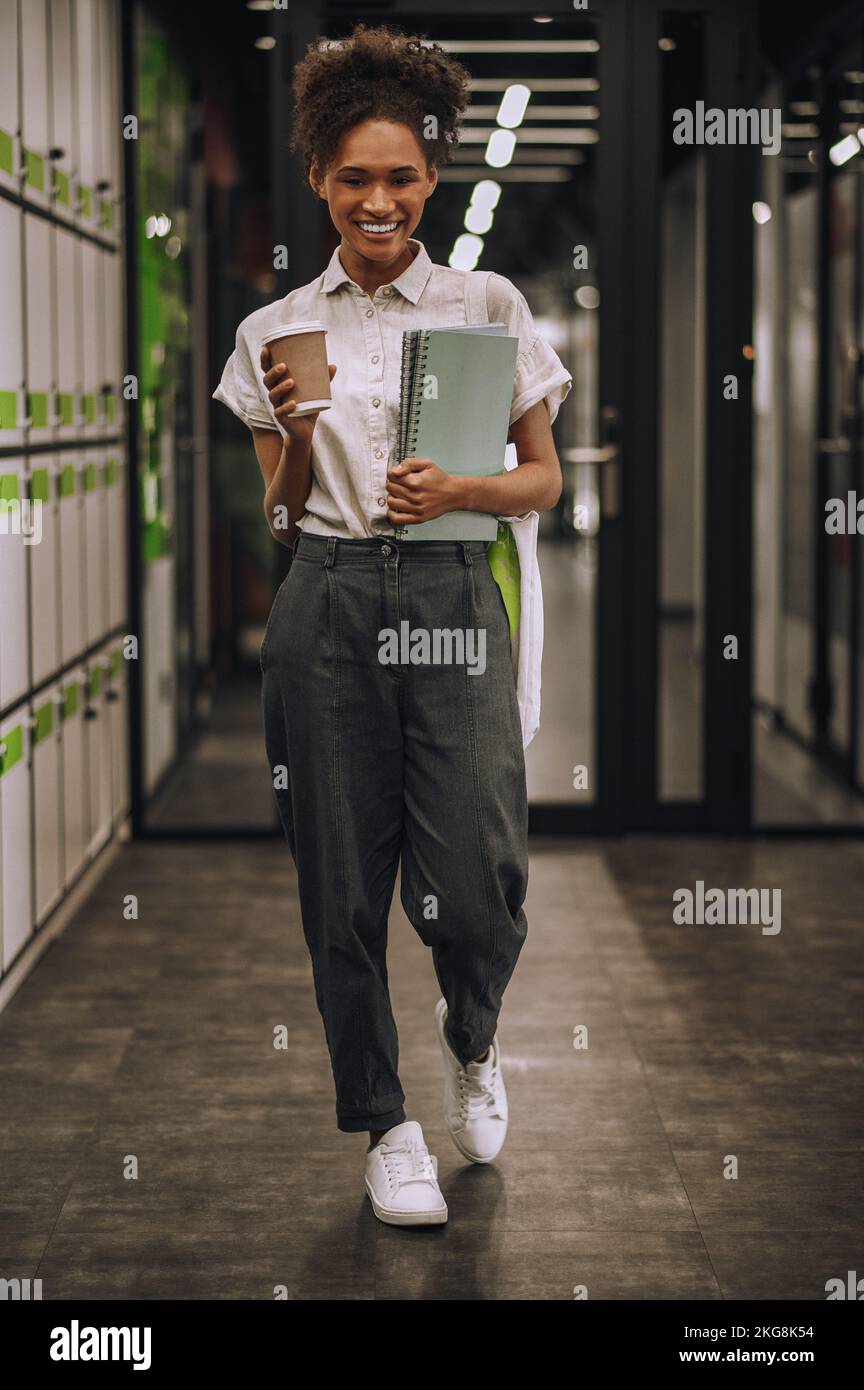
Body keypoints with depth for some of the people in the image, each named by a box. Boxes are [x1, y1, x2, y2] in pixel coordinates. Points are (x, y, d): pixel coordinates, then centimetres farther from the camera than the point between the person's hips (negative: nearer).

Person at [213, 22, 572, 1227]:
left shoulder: (489, 307, 6)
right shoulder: (276, 330, 9)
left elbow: (545, 480, 9)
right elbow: (279, 515, 12)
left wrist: (458, 491, -11)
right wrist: (293, 431, -8)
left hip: (451, 599, -1)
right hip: (327, 609, 2)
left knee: (475, 887, -9)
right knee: (344, 886, 3)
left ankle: (471, 1037, 26)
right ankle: (385, 1125, 21)